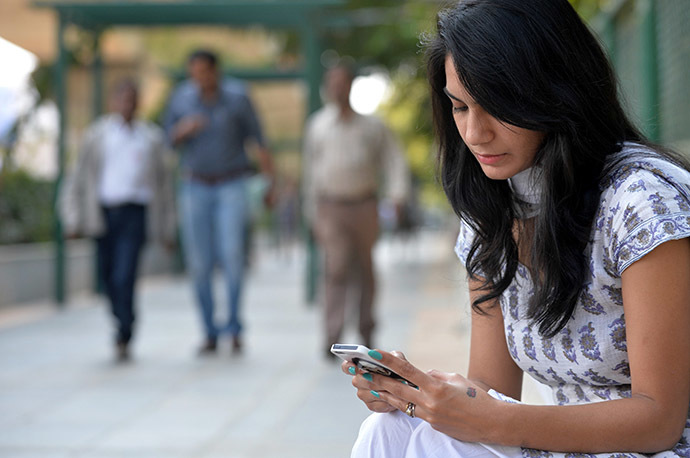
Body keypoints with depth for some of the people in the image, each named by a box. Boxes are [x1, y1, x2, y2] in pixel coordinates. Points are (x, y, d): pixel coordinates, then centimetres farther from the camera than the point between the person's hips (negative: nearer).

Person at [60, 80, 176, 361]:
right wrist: (74, 221, -1)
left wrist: (167, 230, 12)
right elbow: (80, 178, 8)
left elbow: (164, 183, 14)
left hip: (135, 214, -2)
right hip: (103, 212, 2)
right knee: (109, 278, 8)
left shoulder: (152, 137, 11)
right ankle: (123, 325, 30)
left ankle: (123, 339, -9)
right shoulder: (97, 134, 9)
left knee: (124, 277, -15)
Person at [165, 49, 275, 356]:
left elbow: (258, 141, -1)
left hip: (232, 186, -2)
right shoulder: (181, 97, 0)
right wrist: (184, 130, -16)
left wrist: (270, 182, -4)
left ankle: (234, 328, -5)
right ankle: (210, 334, 8)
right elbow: (169, 139, 7)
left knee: (232, 254, -19)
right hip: (195, 188, 2)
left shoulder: (238, 97, -7)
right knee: (199, 262, -3)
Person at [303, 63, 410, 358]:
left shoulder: (372, 126, 5)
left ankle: (366, 331, 28)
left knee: (365, 270, 10)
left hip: (364, 207, 1)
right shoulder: (317, 125, 7)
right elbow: (311, 171, 13)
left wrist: (398, 193, -15)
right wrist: (313, 216, 12)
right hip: (331, 209, -1)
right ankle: (332, 337, -18)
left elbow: (393, 160, 4)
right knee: (336, 268, -15)